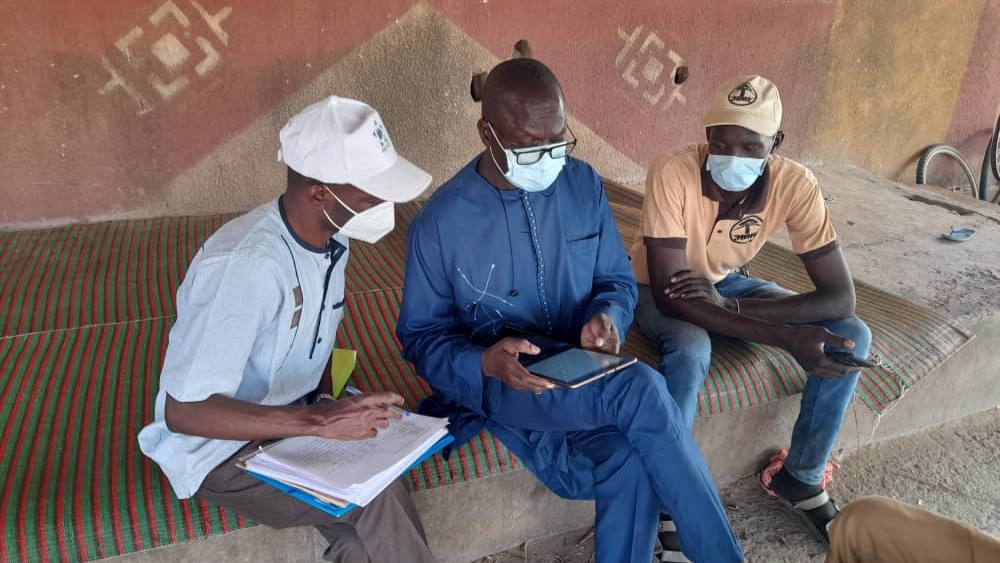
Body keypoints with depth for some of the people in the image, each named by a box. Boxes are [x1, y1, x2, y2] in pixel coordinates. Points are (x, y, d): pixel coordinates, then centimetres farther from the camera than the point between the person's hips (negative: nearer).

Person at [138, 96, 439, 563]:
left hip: (292, 424, 6)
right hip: (221, 449, -6)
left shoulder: (330, 239, -5)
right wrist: (318, 420, -34)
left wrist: (329, 401, -5)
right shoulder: (244, 266, -31)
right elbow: (183, 412, -29)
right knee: (373, 503, -24)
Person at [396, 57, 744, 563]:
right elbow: (421, 337, -3)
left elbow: (618, 281, 9)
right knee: (642, 390, -30)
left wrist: (606, 316, -16)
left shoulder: (583, 184, 0)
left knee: (632, 466, -29)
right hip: (496, 387, -3)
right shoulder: (441, 222, -10)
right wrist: (484, 363, -24)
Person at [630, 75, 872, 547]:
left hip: (728, 284, 4)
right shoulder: (673, 174, -32)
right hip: (663, 289, -3)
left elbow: (841, 297, -23)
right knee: (690, 351, -37)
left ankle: (801, 476, 8)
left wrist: (730, 304, -36)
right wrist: (785, 336, -41)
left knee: (852, 337, -12)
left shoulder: (795, 184, -22)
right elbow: (669, 293, -33)